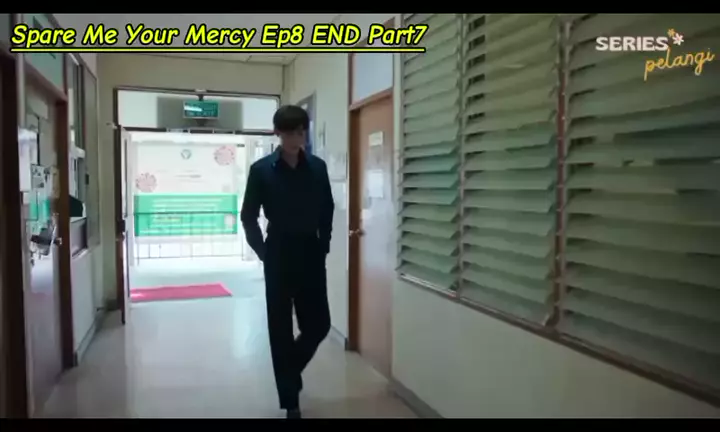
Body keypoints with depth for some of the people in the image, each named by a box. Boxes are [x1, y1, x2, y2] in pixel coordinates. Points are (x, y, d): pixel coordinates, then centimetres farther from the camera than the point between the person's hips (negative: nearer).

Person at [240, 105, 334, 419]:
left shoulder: (318, 167, 2)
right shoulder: (261, 170, -5)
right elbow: (248, 216, 1)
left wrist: (323, 245, 5)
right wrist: (262, 251, -5)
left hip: (311, 254, 3)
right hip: (279, 255, -2)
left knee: (319, 325, 6)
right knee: (281, 330, 3)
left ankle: (290, 370, 36)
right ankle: (290, 402, 16)